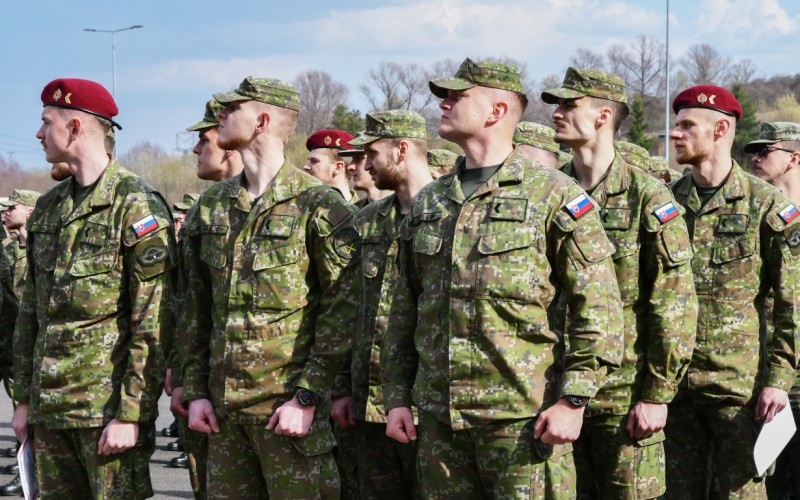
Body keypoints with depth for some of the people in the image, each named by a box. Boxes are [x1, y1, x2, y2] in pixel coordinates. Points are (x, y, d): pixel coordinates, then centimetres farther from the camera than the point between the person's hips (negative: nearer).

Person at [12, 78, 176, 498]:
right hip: (48, 406, 7)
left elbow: (152, 326, -14)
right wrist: (23, 398, 14)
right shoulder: (47, 208, 14)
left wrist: (131, 413, -18)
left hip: (107, 403, -7)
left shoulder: (136, 206, -10)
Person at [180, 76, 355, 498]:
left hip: (288, 407, -6)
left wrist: (308, 398, -14)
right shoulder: (210, 207, 13)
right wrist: (196, 391, 9)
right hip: (224, 405, 6)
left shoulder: (318, 206, -6)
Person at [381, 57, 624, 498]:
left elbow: (598, 306, -6)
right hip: (438, 416, 6)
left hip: (523, 416, -5)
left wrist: (573, 399, -12)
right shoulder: (427, 202, 15)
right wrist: (396, 397, 12)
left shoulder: (553, 195, -3)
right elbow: (404, 310, 19)